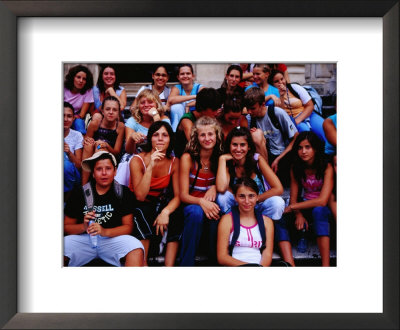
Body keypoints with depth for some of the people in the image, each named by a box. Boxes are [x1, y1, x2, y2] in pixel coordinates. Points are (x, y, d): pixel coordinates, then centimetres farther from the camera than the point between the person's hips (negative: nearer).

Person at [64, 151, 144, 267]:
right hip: (83, 239, 1)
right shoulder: (79, 193, 6)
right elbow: (66, 227, 7)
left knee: (136, 248, -31)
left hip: (112, 238, -1)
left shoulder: (124, 193, 4)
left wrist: (105, 231, -19)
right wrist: (83, 227, -16)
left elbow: (128, 226, -1)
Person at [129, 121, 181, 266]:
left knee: (175, 216, -27)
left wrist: (166, 212, -30)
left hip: (160, 203, 3)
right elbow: (140, 196, -24)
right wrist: (151, 166, -31)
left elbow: (177, 195, -9)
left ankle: (169, 266, -22)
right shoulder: (137, 160, -13)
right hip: (138, 206, -2)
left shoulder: (174, 162, -4)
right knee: (143, 213, -34)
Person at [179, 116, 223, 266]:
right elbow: (183, 195, -11)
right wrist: (201, 202, -29)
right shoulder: (188, 158, -7)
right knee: (196, 213, -36)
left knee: (216, 215, -33)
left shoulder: (220, 157, 3)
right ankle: (186, 263, -24)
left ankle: (215, 261, -16)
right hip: (192, 205, -2)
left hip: (212, 205, 2)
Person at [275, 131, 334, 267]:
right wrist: (298, 215, -21)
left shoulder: (327, 167, -12)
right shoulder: (296, 168, 3)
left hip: (323, 210, -4)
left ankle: (326, 265, -41)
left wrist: (292, 207, -18)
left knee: (318, 211, -39)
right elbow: (293, 198, 1)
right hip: (305, 208, 5)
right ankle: (290, 265, -38)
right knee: (279, 220, -22)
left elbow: (322, 200, -23)